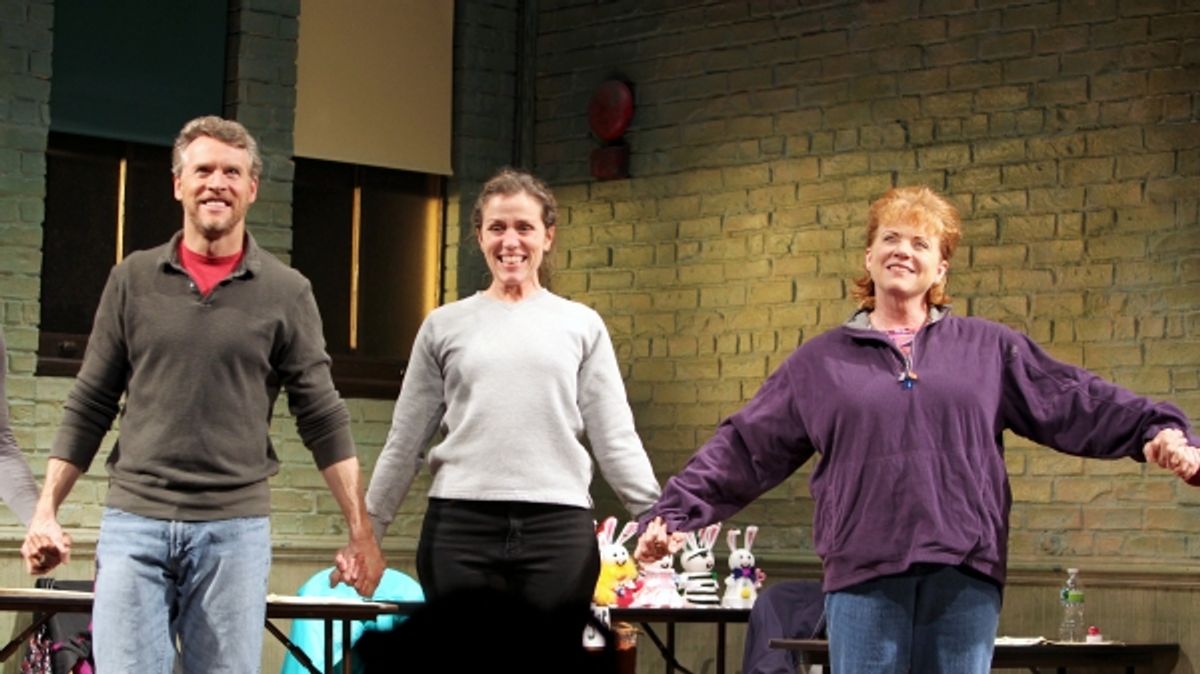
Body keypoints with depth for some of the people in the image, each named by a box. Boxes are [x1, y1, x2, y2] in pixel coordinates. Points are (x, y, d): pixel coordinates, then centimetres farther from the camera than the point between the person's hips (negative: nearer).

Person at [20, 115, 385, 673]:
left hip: (235, 528, 0)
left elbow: (323, 420, 5)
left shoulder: (286, 292, 4)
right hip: (134, 522, 1)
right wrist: (46, 511, 4)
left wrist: (360, 532, 0)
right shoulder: (133, 280, 7)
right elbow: (89, 406, 10)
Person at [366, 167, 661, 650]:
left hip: (560, 526, 0)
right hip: (459, 524, 0)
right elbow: (405, 442, 12)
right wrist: (366, 531, 10)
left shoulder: (582, 325, 10)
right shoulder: (445, 325, 10)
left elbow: (615, 437, 7)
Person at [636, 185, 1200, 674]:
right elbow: (745, 447, 10)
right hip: (863, 577, 0)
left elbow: (1079, 404, 6)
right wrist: (676, 511, 3)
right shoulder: (820, 362, 12)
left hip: (964, 576, 0)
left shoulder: (989, 349, 12)